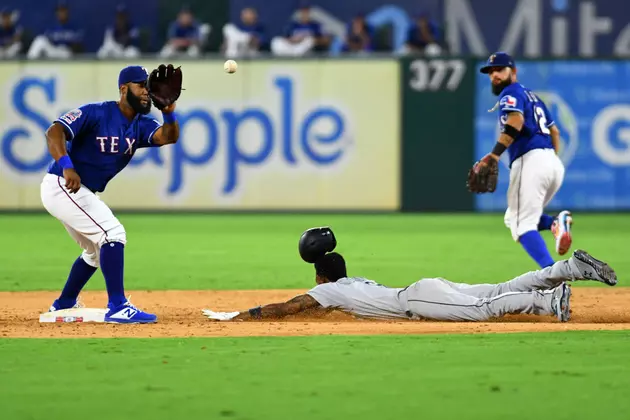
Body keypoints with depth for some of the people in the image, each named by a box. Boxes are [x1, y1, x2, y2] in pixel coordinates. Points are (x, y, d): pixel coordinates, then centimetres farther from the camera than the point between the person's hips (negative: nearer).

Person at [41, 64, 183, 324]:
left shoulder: (140, 126, 4)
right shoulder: (96, 113, -16)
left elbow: (168, 137, -13)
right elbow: (54, 132, -26)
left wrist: (169, 112, -32)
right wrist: (67, 166, -41)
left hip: (82, 193, 10)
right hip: (61, 185, -10)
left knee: (97, 250, 23)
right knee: (113, 234, -20)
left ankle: (63, 305, 38)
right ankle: (117, 307, -23)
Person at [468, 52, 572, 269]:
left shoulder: (510, 94, 1)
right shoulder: (533, 96, 28)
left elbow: (516, 120, -19)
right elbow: (554, 131, 31)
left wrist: (494, 155, -27)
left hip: (530, 161, -9)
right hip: (554, 163, 9)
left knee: (523, 225, -11)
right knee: (514, 218, 19)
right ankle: (556, 222, -9)